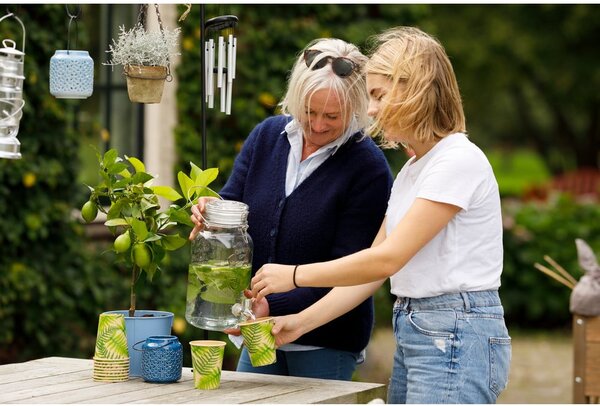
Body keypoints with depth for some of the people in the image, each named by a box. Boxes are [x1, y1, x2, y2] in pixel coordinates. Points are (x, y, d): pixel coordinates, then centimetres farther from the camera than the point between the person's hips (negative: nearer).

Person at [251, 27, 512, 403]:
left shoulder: (459, 161, -13)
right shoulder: (411, 170, 17)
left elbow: (387, 259, -16)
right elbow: (374, 271, 14)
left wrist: (295, 275, -8)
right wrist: (300, 323, 5)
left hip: (455, 342, -9)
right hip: (413, 333, 9)